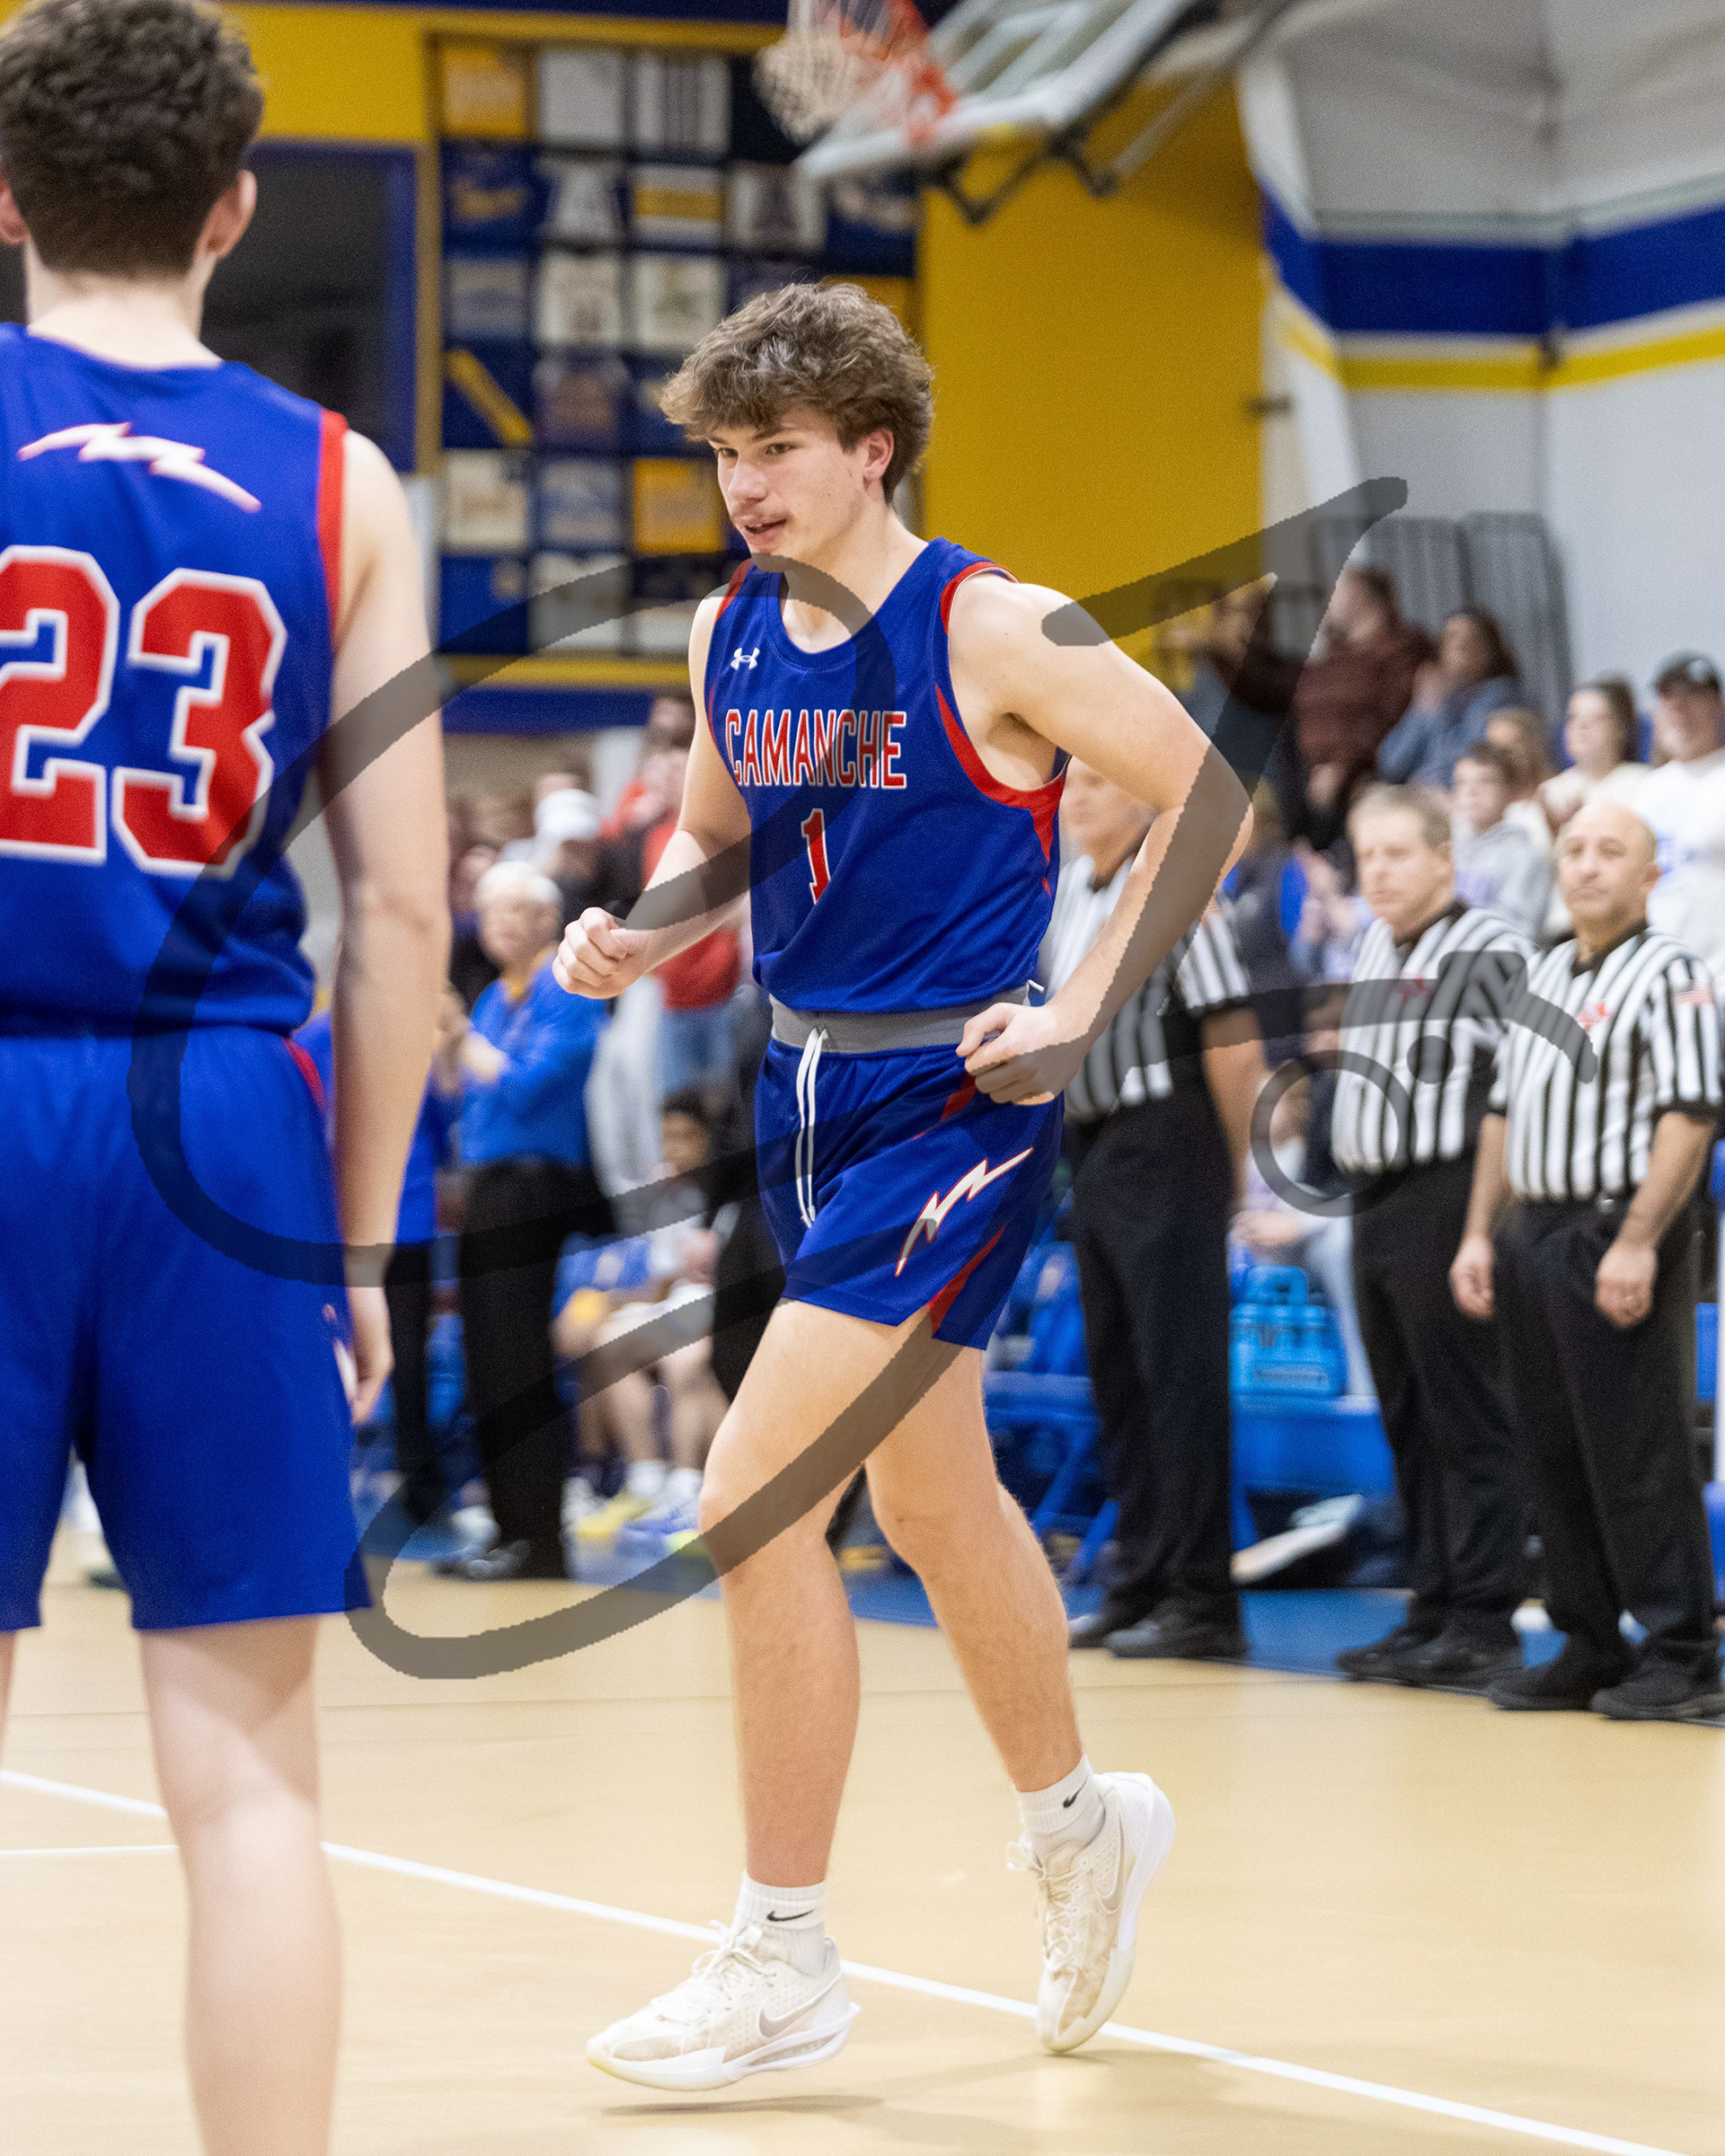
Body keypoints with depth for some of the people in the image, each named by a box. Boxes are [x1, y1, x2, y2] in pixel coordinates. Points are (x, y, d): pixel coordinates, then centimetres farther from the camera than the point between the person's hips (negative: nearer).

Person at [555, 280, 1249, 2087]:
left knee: (754, 1500, -14)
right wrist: (640, 931, -1)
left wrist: (1081, 1013, -15)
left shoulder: (992, 632, -15)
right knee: (931, 1502, 21)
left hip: (952, 1107, -8)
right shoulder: (728, 633, 5)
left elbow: (1210, 791, -11)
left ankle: (783, 1961, -3)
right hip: (809, 1096, 8)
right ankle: (1080, 1825, 44)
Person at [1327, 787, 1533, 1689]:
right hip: (1374, 1206, 9)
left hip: (1445, 1200, -9)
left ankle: (1483, 1624, -4)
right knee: (1408, 1422, 12)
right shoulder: (1376, 948, 16)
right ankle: (1433, 1611, 18)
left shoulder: (1492, 952, -10)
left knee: (1467, 1420, -6)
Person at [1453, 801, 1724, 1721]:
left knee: (1640, 1454, -7)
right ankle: (1589, 1650, 17)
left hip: (1617, 1236, -8)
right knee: (1557, 1454, 10)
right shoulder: (1543, 975, 18)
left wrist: (1637, 1242, -21)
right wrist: (1481, 1232, 14)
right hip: (1533, 1232, 8)